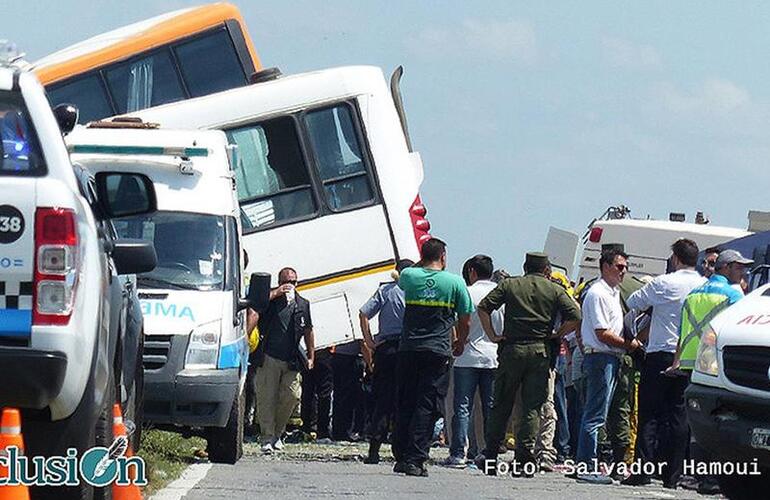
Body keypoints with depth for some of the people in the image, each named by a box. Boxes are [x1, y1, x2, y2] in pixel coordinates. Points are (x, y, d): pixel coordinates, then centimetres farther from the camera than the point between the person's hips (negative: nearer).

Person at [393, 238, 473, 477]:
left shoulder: (409, 276, 3)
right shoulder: (455, 282, -2)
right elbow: (465, 321, 4)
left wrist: (422, 262, 31)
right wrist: (460, 343, 21)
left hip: (408, 349, 2)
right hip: (438, 351, -2)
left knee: (405, 405, 11)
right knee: (427, 407, -3)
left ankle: (401, 457, 11)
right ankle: (415, 460, -9)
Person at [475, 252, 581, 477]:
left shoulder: (509, 285, 6)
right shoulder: (555, 290, 5)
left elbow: (483, 307, -3)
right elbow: (575, 317, -6)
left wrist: (492, 334, 2)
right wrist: (556, 336, 4)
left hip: (511, 349, 0)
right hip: (540, 352, 0)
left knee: (501, 405, 10)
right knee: (532, 407, 2)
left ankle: (490, 456, 11)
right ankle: (525, 458, -4)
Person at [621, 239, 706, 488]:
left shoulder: (665, 283, -10)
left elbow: (633, 302, -1)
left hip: (661, 353, -4)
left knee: (650, 414, -1)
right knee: (679, 415, 8)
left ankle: (643, 470, -9)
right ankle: (672, 475, 6)